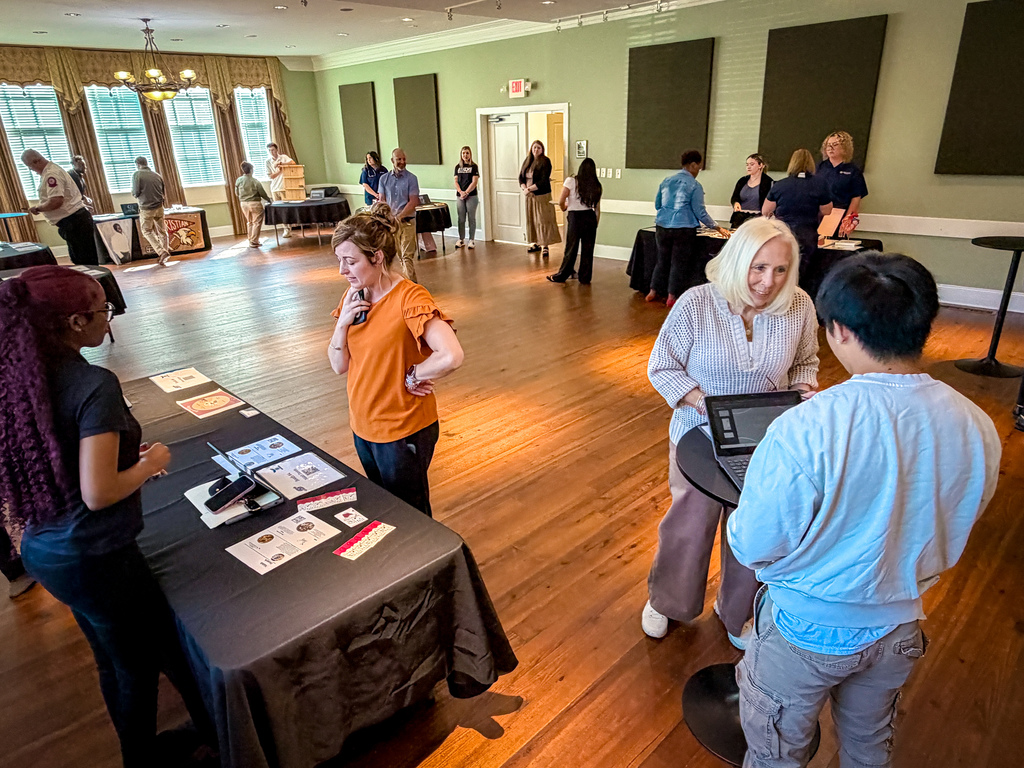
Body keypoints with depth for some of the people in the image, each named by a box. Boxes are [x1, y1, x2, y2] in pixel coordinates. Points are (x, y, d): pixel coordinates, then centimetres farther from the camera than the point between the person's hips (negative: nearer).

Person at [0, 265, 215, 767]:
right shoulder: (95, 386, -25)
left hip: (42, 550, 8)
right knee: (138, 666, 16)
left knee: (113, 659, 26)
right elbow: (98, 494, -26)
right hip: (93, 557, -8)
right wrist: (150, 463, -12)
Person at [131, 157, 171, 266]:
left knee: (147, 231, 7)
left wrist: (133, 193, 10)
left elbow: (136, 193, -12)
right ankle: (166, 249, 19)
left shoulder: (137, 175, -8)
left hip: (146, 208, -4)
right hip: (159, 207, 4)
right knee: (162, 231, 13)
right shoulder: (157, 175, 5)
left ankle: (161, 252, -7)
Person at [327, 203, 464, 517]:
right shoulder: (355, 296, 0)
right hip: (362, 425, 8)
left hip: (404, 431, -7)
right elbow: (339, 365, 2)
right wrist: (343, 323, -14)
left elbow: (451, 356, -38)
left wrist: (412, 377, -21)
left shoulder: (409, 297, -23)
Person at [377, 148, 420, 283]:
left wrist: (399, 217, -15)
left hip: (407, 221, -3)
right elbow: (382, 201, 7)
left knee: (407, 255, -8)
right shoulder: (384, 178, 8)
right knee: (399, 255, 7)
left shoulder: (411, 178, -1)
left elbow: (413, 202, -7)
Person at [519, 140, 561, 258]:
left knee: (542, 220, -6)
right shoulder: (527, 161, 10)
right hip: (529, 196, 6)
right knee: (531, 220, 10)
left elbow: (543, 181, -17)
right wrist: (524, 189, -11)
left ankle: (544, 246, -4)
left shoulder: (545, 161, -8)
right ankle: (535, 243, 20)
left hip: (542, 195, -6)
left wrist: (529, 189, -18)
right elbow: (521, 177, 8)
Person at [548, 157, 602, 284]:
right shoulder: (596, 186, 5)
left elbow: (561, 202, -10)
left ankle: (561, 276, 16)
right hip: (590, 218, 3)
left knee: (571, 249, 5)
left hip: (575, 217, -3)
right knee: (588, 249, 9)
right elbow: (597, 209, 7)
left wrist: (564, 208, 12)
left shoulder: (571, 181, -6)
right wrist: (595, 224, 16)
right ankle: (585, 278, 17)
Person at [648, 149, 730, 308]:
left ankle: (653, 292, 22)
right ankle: (672, 297, 9)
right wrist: (717, 228, 1)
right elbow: (700, 212, -8)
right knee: (679, 263, 6)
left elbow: (657, 204, 16)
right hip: (683, 229, -5)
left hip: (662, 227, 5)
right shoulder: (694, 186, -8)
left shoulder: (667, 181, 7)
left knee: (663, 260, 17)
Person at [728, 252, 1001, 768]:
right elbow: (950, 530, 2)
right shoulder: (977, 427, -15)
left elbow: (752, 549, -24)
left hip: (807, 628, -5)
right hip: (900, 627, 5)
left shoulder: (804, 431, -34)